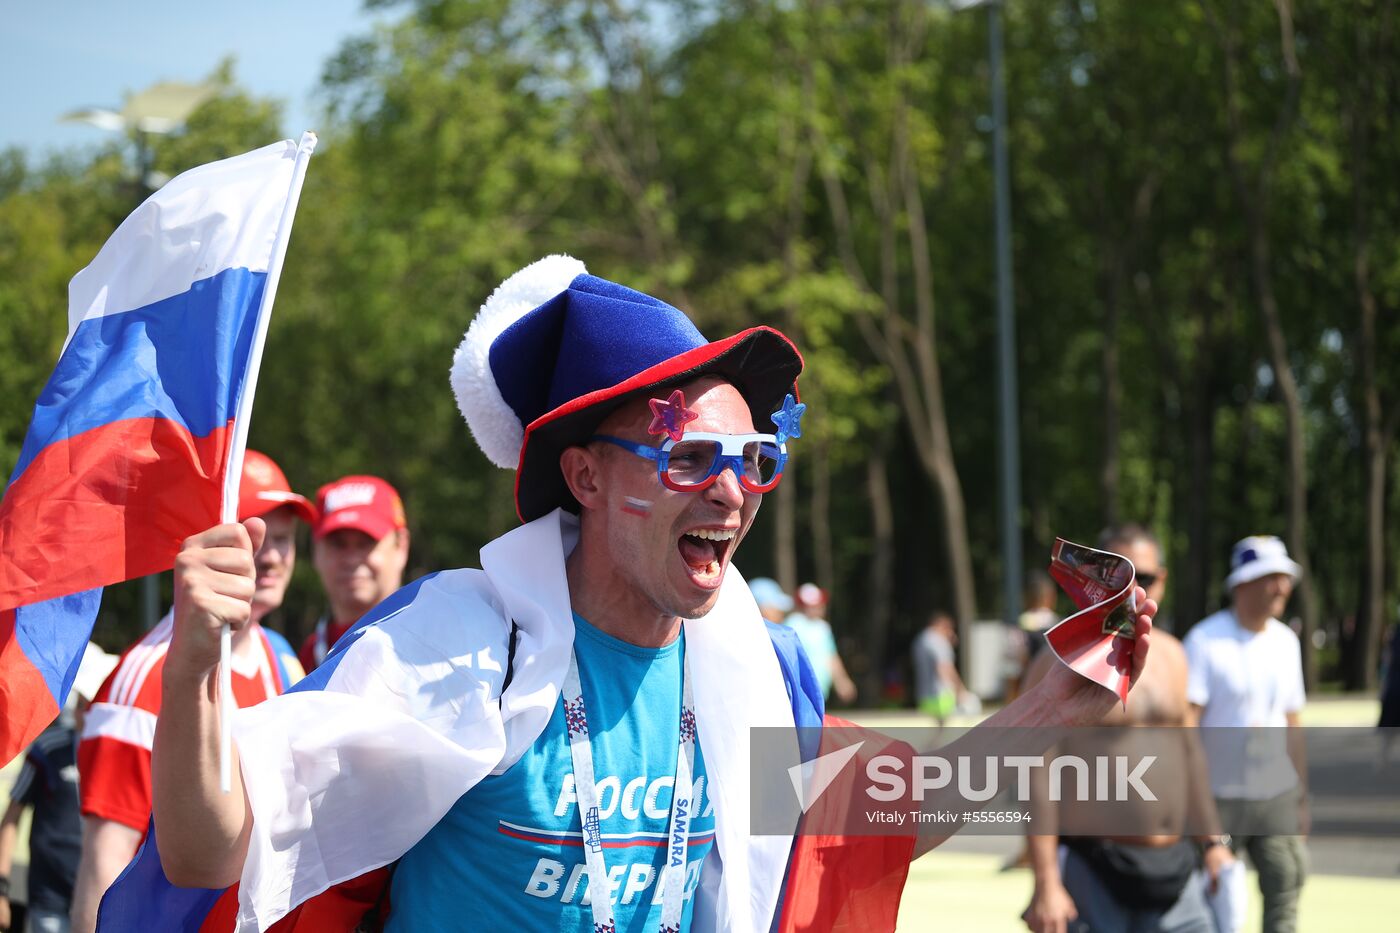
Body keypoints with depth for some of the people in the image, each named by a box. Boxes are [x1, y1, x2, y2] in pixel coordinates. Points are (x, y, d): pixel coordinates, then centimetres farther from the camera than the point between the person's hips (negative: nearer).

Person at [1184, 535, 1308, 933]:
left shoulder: (1286, 641, 9)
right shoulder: (1205, 640, -9)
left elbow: (1292, 725, 16)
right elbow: (1186, 721, -15)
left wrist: (1302, 796, 16)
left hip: (1277, 794, 5)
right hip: (1219, 795, -5)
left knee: (1285, 891, -1)